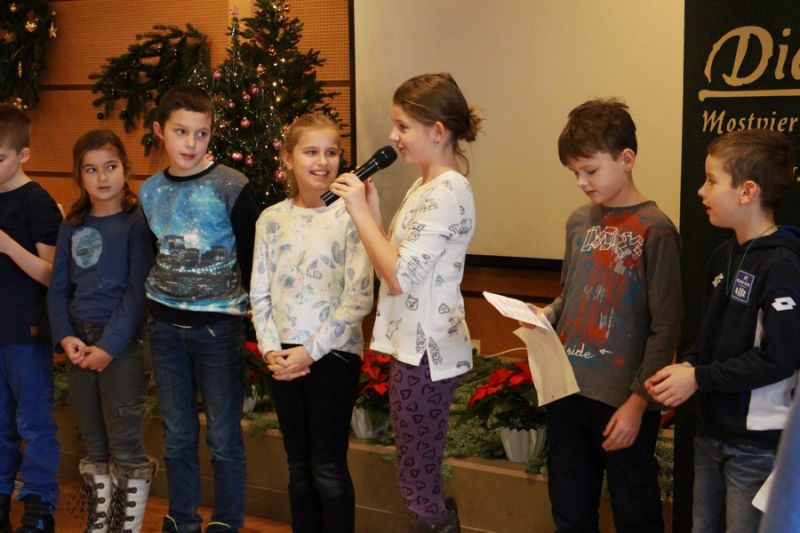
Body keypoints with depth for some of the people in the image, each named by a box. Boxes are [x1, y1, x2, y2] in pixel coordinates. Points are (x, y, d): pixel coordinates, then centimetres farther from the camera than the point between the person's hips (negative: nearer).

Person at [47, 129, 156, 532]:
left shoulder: (135, 222, -6)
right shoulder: (72, 226, 9)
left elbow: (138, 291, -11)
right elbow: (58, 288, 9)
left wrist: (109, 346, -16)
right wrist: (65, 337, -7)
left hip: (122, 344, -5)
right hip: (78, 344, 5)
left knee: (125, 446, -2)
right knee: (94, 446, 13)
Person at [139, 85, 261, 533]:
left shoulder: (232, 187, -10)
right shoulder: (150, 191, 5)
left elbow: (251, 258, -4)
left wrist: (259, 310, -2)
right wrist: (155, 303, 11)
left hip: (218, 324, -4)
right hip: (166, 325, 4)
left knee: (224, 437, 3)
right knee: (178, 436, 13)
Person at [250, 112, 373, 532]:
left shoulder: (349, 216, -8)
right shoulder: (271, 220, 5)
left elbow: (359, 298, -12)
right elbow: (259, 295, 7)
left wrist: (311, 351, -13)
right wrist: (271, 350, -7)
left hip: (333, 354, -4)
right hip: (285, 358, 4)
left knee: (328, 467, 1)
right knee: (298, 466, 13)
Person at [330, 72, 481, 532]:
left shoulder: (449, 192, -17)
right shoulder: (423, 188, 14)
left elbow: (400, 277, -23)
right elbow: (399, 265, 11)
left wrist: (360, 212, -18)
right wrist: (373, 211, 2)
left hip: (426, 352, -10)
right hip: (415, 347, 10)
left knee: (418, 483, 0)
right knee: (425, 480, 18)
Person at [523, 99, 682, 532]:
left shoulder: (653, 229, -12)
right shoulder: (579, 221, 7)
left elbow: (665, 327, -12)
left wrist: (639, 400, -14)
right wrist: (547, 314, -1)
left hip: (622, 401, -6)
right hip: (567, 391, 6)